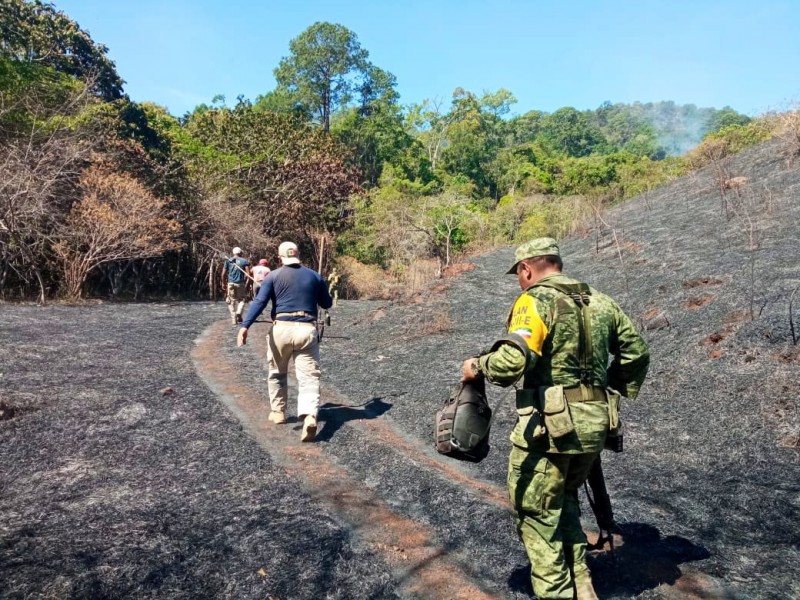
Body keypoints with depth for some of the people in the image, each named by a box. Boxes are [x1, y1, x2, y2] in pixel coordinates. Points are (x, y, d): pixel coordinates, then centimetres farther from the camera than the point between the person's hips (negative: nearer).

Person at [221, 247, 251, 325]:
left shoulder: (228, 261, 7)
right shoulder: (245, 261, 3)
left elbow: (224, 273, 2)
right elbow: (248, 274, -7)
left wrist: (223, 283, 13)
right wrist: (248, 283, 0)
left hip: (230, 283, 1)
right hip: (241, 283, -1)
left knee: (231, 301, 9)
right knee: (241, 299, 14)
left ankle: (233, 318, 3)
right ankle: (239, 313, -10)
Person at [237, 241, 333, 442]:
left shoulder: (273, 276, 4)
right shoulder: (315, 276, 11)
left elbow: (259, 302, -8)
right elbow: (327, 304, 21)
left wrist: (245, 326, -15)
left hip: (282, 328, 0)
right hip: (307, 330, 1)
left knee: (277, 373, 22)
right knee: (309, 377, -2)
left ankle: (278, 412, 31)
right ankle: (309, 416, -22)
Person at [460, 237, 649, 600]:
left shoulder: (535, 301, -11)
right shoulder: (601, 302, 12)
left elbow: (513, 362, -24)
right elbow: (637, 352, 18)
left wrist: (477, 367, -6)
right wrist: (618, 392, 28)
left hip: (549, 424, -7)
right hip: (594, 424, 8)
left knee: (537, 513, 9)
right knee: (564, 501, 26)